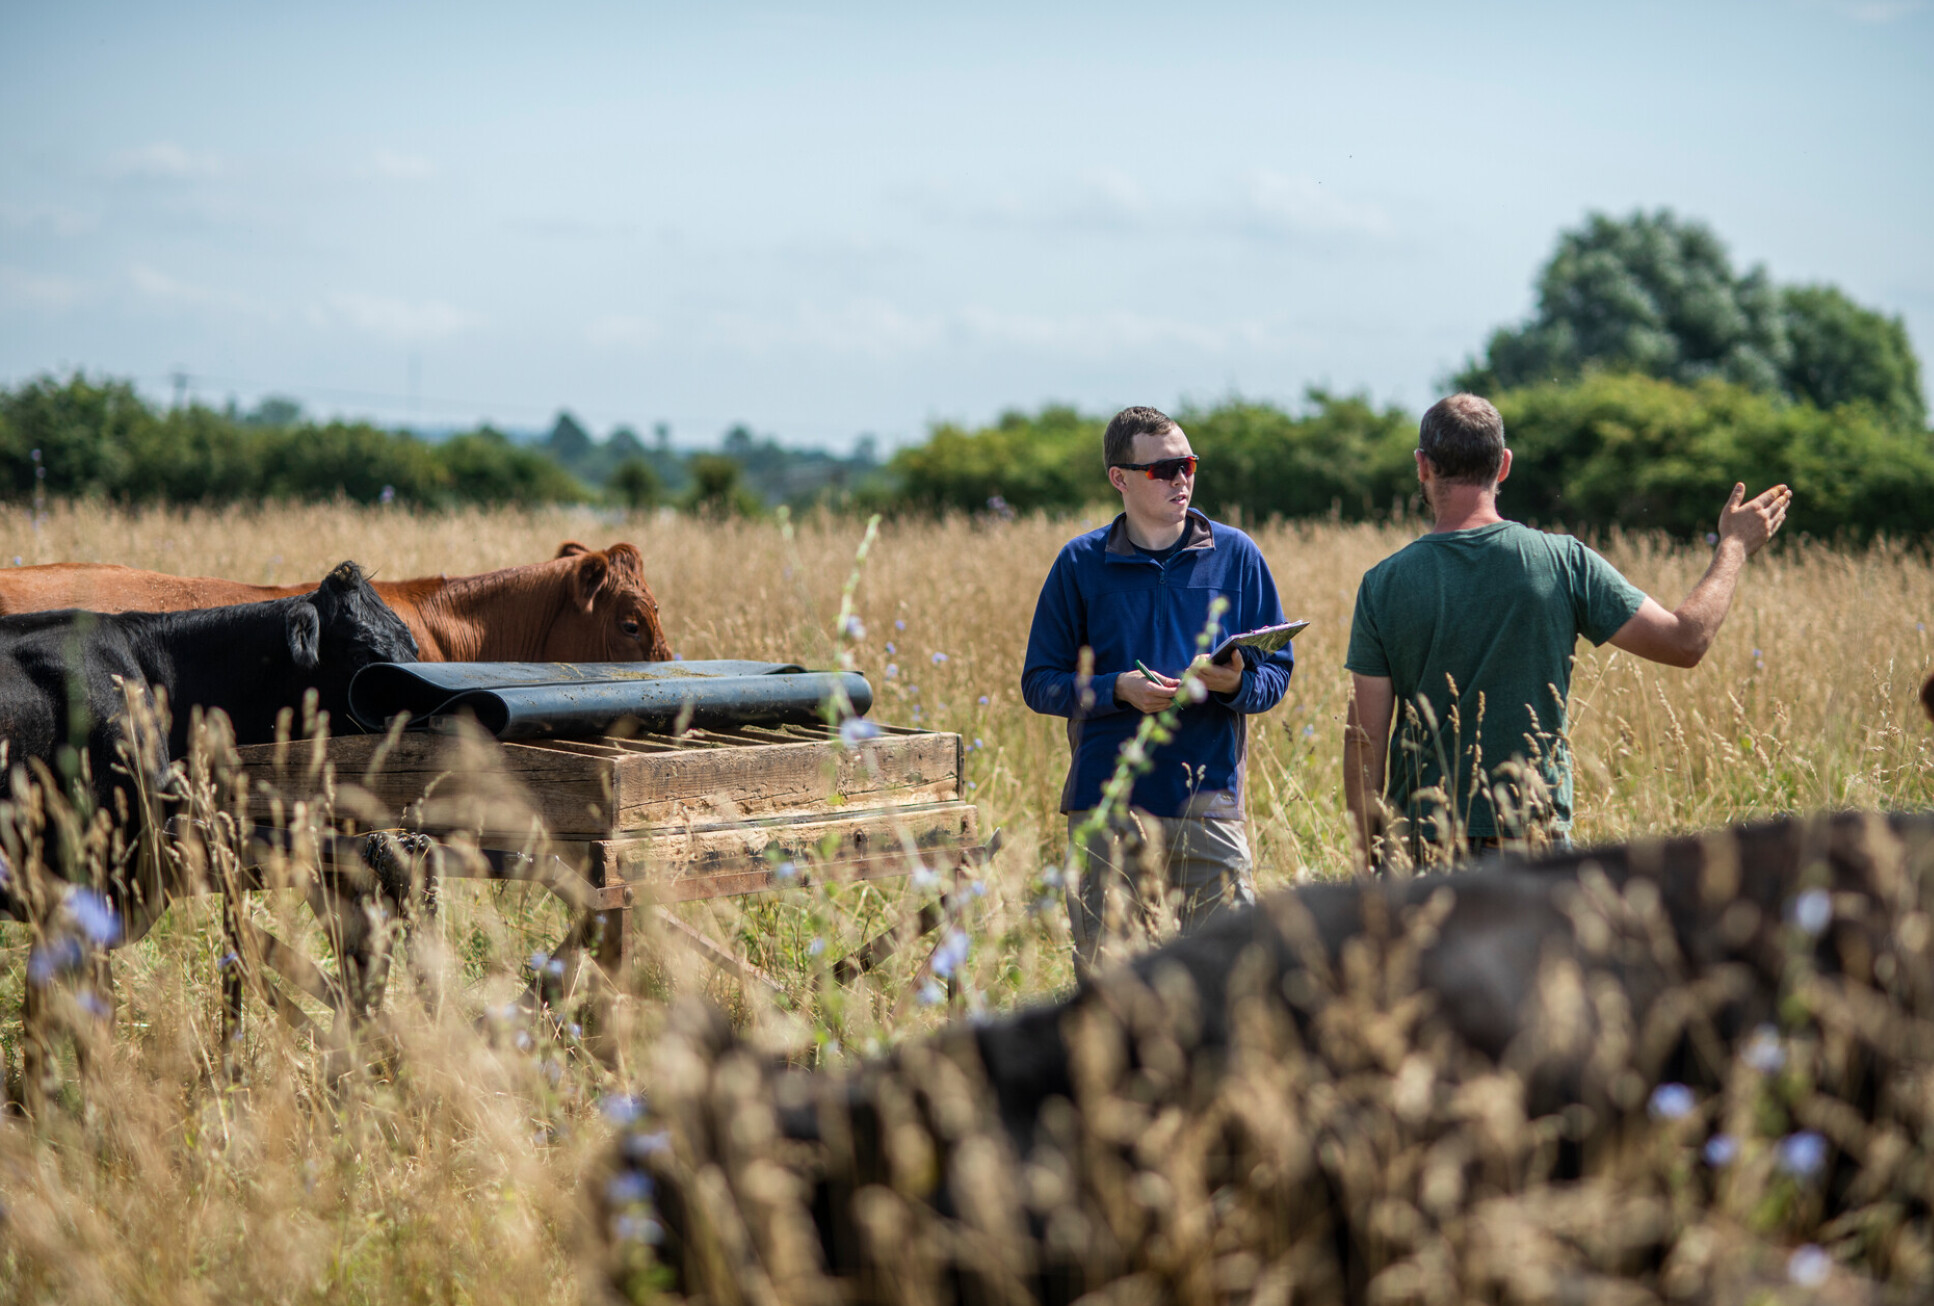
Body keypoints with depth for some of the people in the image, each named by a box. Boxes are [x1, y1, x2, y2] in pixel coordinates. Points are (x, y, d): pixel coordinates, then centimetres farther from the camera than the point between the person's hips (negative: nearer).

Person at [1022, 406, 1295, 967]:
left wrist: (1237, 683, -14)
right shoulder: (1081, 563, 5)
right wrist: (1119, 689, -12)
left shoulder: (1235, 555, 7)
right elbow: (1040, 683, 5)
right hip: (1107, 802, 0)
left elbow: (1276, 673, 9)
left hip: (1208, 799, 0)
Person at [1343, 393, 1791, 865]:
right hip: (1534, 836, 0)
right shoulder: (1564, 563, -4)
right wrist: (1734, 547, 17)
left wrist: (1370, 854, 6)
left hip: (1422, 837, 0)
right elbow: (1686, 641, 2)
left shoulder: (1384, 583, -3)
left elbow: (1365, 740, -3)